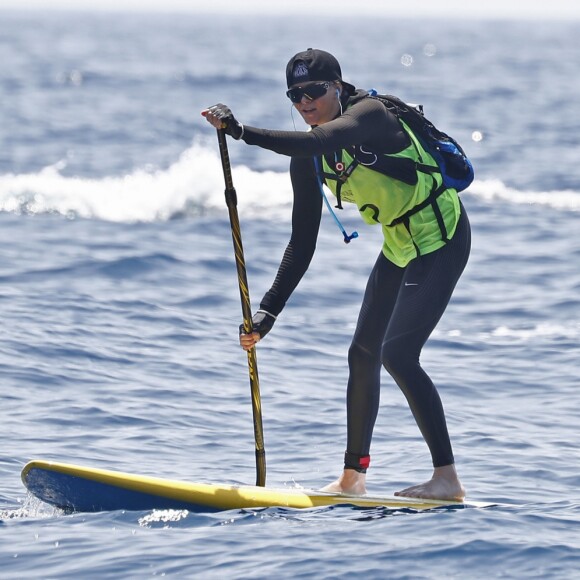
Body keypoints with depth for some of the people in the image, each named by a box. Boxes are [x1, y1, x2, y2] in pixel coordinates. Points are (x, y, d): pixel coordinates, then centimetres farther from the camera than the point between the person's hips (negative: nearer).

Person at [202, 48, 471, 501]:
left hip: (442, 236, -9)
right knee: (364, 353, 8)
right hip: (400, 243, 9)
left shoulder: (370, 114, -22)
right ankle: (354, 476, 19)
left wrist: (242, 132, -49)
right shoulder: (309, 159, 0)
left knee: (397, 353, -17)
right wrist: (268, 311, -5)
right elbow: (303, 244, 2)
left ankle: (447, 478, -13)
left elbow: (317, 141, -44)